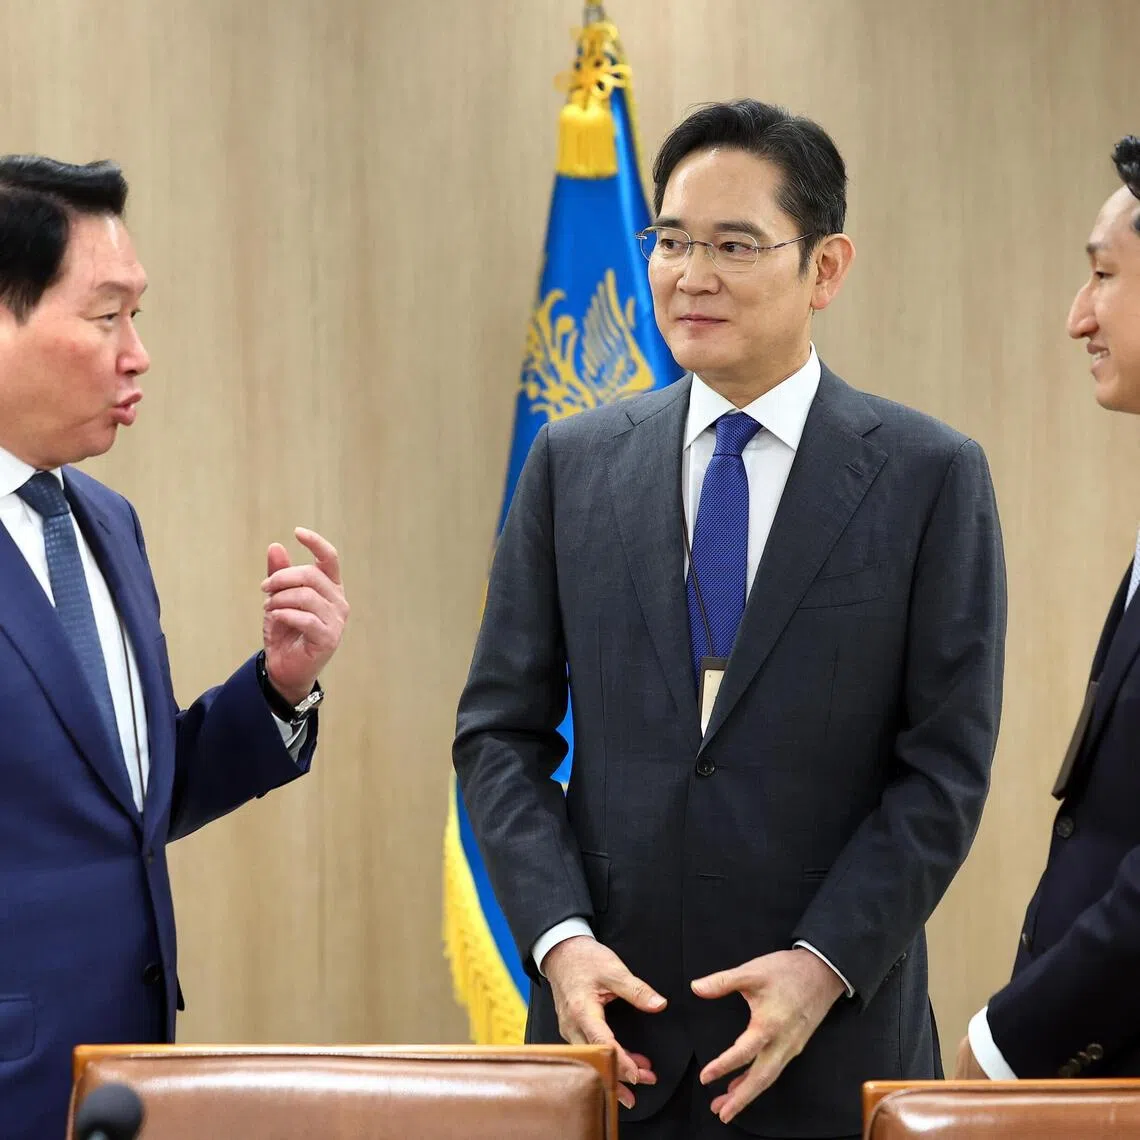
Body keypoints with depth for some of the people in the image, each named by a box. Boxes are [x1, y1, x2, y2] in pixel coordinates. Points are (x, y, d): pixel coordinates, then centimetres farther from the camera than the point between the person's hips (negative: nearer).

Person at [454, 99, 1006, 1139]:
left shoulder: (933, 476, -2)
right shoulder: (572, 464, 5)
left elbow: (947, 762, -4)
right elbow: (500, 730, 5)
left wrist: (824, 965, -14)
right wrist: (559, 936, -8)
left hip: (832, 1038, -2)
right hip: (609, 1016, 2)